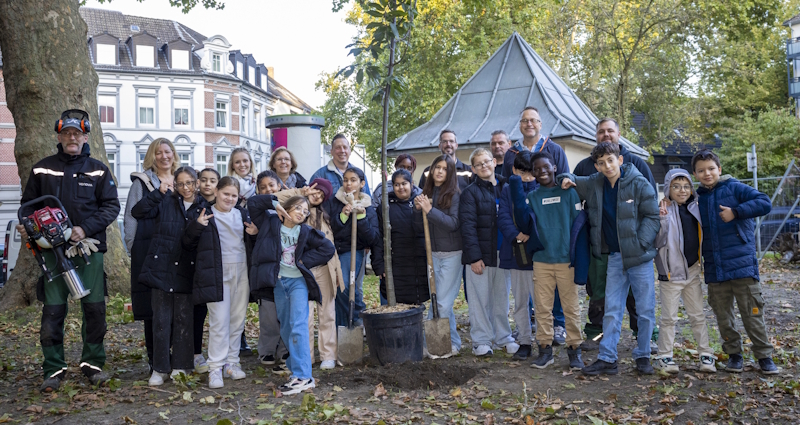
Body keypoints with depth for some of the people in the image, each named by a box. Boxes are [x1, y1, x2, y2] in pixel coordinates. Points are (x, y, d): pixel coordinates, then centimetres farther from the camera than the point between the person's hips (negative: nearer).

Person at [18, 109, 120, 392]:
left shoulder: (98, 170, 6)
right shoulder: (42, 169, 10)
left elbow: (111, 206, 1)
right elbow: (28, 203, 15)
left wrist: (85, 229, -12)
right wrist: (27, 226, -5)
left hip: (89, 249, 0)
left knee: (95, 308, 2)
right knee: (52, 310, 1)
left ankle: (92, 363, 16)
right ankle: (54, 369, 12)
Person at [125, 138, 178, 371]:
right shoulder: (142, 181, 2)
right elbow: (131, 216, 1)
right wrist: (134, 247, -5)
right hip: (149, 250, -3)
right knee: (151, 306, 0)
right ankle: (154, 359, 10)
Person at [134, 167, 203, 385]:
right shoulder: (166, 202, 4)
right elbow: (137, 211, -6)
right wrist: (158, 192, -11)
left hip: (186, 271, 0)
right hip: (162, 268, 0)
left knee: (184, 319, 6)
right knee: (161, 320, 4)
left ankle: (180, 367, 19)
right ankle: (160, 369, 14)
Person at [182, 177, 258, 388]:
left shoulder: (242, 214, 13)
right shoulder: (203, 215, 2)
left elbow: (251, 244, 22)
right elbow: (187, 245, -2)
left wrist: (255, 234, 0)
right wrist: (196, 226, -18)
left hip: (241, 272, 4)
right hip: (217, 274, -4)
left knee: (238, 321, 9)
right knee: (219, 322, -6)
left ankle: (231, 362, 22)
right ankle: (215, 368, 2)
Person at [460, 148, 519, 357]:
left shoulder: (505, 188, 11)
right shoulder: (471, 192, -4)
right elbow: (468, 227, -9)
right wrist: (474, 256, -15)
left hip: (502, 253, 4)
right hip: (480, 255, -4)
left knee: (502, 298, 12)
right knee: (480, 299, 2)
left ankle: (503, 337, 23)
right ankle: (481, 340, 12)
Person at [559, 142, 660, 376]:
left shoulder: (639, 184, -7)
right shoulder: (595, 184, 6)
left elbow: (652, 217, -7)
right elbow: (573, 182, 24)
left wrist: (639, 243, -17)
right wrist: (568, 178, 1)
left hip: (640, 256, -3)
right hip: (615, 257, 3)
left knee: (646, 310, 5)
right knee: (612, 310, 5)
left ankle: (643, 356, 19)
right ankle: (607, 358, 9)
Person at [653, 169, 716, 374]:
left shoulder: (694, 209, 6)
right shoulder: (665, 210, -10)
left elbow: (699, 238, 18)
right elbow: (658, 242, -19)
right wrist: (662, 219, -30)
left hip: (693, 271, 5)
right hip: (671, 272, -5)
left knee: (698, 315, 13)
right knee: (669, 318, 2)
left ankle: (706, 355, 22)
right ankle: (664, 357, 12)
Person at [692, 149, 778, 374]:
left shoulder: (735, 188, -3)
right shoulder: (698, 199, 11)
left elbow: (765, 203, -14)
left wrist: (736, 212, -20)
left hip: (742, 265, -4)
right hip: (714, 269, 5)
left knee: (752, 313, 1)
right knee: (723, 316, 10)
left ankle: (764, 356, 14)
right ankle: (734, 354, 24)